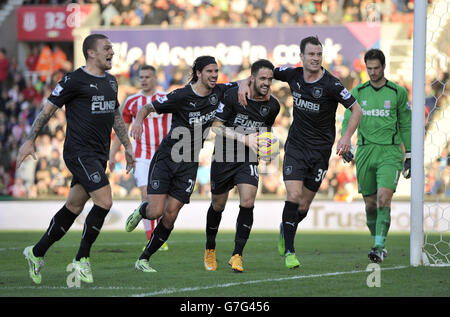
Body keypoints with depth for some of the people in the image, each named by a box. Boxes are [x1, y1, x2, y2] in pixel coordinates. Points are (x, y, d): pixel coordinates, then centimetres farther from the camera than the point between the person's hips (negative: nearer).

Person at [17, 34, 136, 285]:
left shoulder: (111, 81, 16)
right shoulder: (75, 80, -8)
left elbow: (116, 114, 27)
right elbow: (49, 108, -4)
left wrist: (127, 145, 24)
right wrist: (31, 141, -3)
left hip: (99, 155, 8)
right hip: (80, 152, -8)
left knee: (74, 207, 10)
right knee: (104, 201, -16)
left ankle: (37, 253, 23)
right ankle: (82, 260, -4)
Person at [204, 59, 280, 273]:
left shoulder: (272, 106, -2)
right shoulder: (233, 96, -14)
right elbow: (216, 126, -12)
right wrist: (243, 138, -21)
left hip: (249, 159, 2)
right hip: (224, 157, -2)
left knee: (247, 203, -17)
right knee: (218, 205, 10)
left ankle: (237, 255, -9)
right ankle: (210, 249, 34)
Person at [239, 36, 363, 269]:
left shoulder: (331, 84, -14)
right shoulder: (293, 75, -3)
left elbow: (356, 109, -10)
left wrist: (347, 136, -22)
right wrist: (246, 83, -5)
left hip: (320, 151, -1)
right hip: (295, 146, 1)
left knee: (304, 206, 5)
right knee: (294, 196, -15)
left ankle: (285, 230, 38)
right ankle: (288, 251, -6)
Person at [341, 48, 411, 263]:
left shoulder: (398, 92, 3)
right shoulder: (358, 92, 8)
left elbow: (406, 125, 10)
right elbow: (348, 120, 6)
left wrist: (409, 156, 9)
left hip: (390, 152, -3)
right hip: (365, 151, 3)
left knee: (384, 197, -19)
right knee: (370, 203, 5)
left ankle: (379, 247, -20)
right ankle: (378, 243, 23)